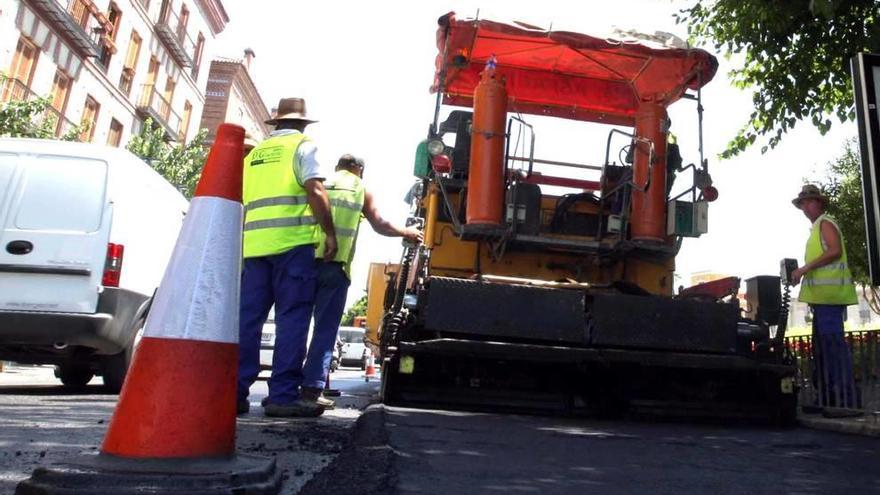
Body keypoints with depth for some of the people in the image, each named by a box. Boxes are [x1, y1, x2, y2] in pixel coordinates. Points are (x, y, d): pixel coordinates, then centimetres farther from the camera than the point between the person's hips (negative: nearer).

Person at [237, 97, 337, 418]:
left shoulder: (254, 154, 25)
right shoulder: (302, 145, 6)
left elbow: (240, 200, 24)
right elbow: (315, 190, -8)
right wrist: (329, 232, -6)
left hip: (254, 243, 6)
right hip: (293, 242, -6)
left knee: (247, 318, 6)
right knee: (292, 318, -5)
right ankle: (283, 395, -7)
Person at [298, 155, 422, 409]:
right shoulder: (361, 189, 14)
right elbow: (380, 225, 14)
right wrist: (408, 232, 29)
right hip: (336, 264, -2)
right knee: (326, 328, 1)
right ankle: (312, 387, -2)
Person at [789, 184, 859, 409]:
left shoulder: (825, 222, -3)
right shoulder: (816, 228, 24)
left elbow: (835, 251, -19)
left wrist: (805, 268, -20)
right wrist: (803, 272, 15)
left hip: (829, 293, -10)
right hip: (822, 295, 10)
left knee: (833, 342, -13)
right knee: (822, 345, 11)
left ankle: (843, 400, -12)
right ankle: (829, 399, 16)